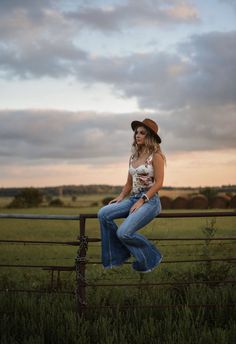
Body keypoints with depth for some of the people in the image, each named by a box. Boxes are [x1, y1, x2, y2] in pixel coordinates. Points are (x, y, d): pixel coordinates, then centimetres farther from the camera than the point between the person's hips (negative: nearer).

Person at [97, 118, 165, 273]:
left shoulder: (155, 156, -3)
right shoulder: (133, 157, 17)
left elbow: (159, 183, -10)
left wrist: (141, 201, -16)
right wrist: (120, 197, 3)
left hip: (150, 200, -7)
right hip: (133, 199, 7)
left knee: (124, 232, -25)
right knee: (103, 213, -17)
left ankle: (151, 258, 0)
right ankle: (117, 255, -7)